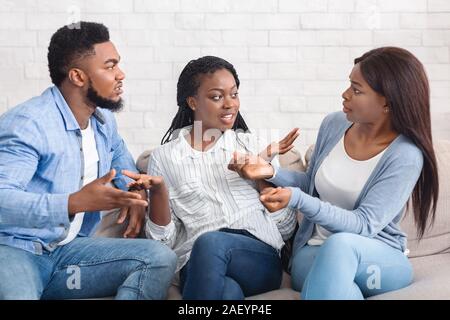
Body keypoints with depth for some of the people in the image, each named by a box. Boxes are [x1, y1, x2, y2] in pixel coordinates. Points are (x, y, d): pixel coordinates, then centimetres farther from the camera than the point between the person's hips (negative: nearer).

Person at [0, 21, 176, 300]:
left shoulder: (104, 121, 11)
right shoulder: (27, 123, -14)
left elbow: (124, 164, 31)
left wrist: (135, 197, 9)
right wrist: (77, 202, -35)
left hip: (69, 249, 8)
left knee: (160, 257, -15)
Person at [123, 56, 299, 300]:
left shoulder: (250, 145, 15)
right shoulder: (164, 157, 12)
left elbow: (286, 228, 12)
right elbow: (163, 241, 9)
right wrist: (158, 189, -7)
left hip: (260, 258, 1)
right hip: (198, 265, -1)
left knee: (210, 242, -33)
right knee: (227, 291, -36)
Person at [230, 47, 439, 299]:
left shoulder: (405, 155, -17)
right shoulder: (334, 124, 0)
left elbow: (364, 225, -21)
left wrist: (297, 199, -32)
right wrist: (272, 173, -5)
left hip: (381, 259, -2)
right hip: (314, 250, 2)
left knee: (340, 244, -38)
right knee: (334, 280, -35)